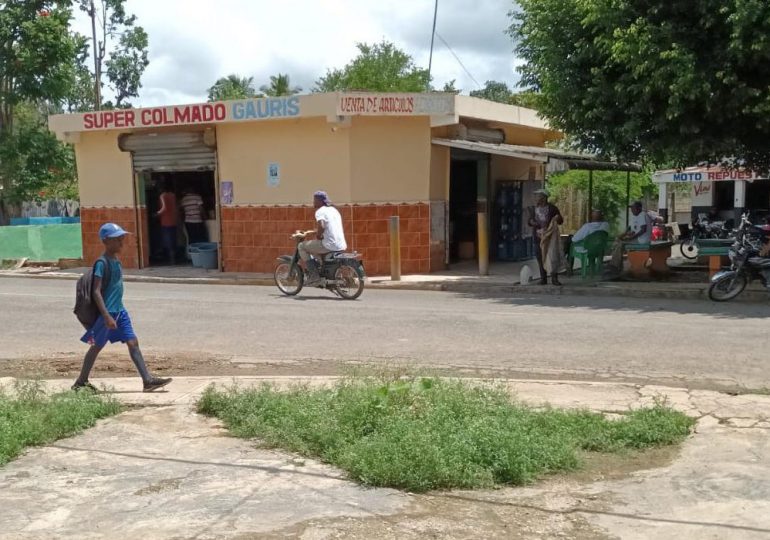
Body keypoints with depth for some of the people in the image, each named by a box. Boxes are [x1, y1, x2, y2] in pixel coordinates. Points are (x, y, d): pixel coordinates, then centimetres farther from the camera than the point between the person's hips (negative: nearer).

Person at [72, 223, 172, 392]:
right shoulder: (102, 263, -15)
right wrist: (107, 316, -27)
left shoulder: (116, 261, 11)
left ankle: (148, 380, -2)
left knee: (133, 343, 1)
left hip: (120, 310, 8)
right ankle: (80, 382, 21)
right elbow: (96, 292, -21)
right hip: (107, 312, -8)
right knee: (97, 346, 5)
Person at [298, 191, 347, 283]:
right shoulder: (334, 210, 19)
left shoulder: (320, 211, -8)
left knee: (302, 246, 6)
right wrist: (317, 231, 29)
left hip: (330, 246, -9)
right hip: (342, 246, 9)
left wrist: (318, 236, -8)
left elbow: (321, 226, -26)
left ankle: (313, 275, -2)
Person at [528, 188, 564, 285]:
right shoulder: (535, 208, 12)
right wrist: (534, 223, -8)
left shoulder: (552, 208, 0)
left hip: (550, 236, -4)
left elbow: (561, 221, 3)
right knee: (540, 257, 5)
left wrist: (558, 218, -19)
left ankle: (554, 278, -7)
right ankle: (543, 278, 12)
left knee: (553, 255, -10)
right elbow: (530, 221, 14)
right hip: (538, 236, 4)